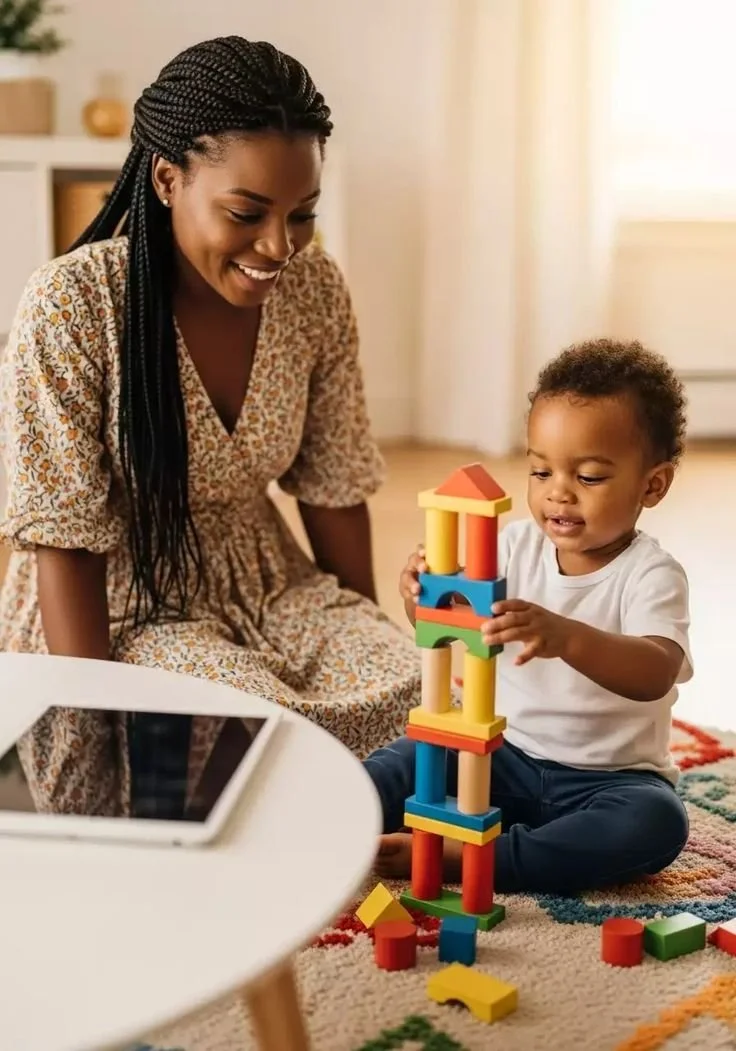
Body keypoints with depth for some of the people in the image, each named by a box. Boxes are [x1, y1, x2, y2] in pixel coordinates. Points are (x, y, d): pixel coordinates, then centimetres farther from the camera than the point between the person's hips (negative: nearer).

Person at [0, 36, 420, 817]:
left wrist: (369, 637, 7)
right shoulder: (71, 307, -20)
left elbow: (333, 490, 5)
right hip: (117, 607, -4)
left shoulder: (315, 292, -5)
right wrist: (98, 724, -21)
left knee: (404, 689, -20)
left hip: (265, 587, 5)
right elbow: (65, 544, -18)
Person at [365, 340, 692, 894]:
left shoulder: (652, 575, -16)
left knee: (656, 822, -33)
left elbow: (655, 673, -34)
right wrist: (425, 593, -29)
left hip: (607, 778, -4)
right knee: (393, 766, -11)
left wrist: (565, 637, -53)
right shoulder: (518, 545, -3)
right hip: (506, 754, 4)